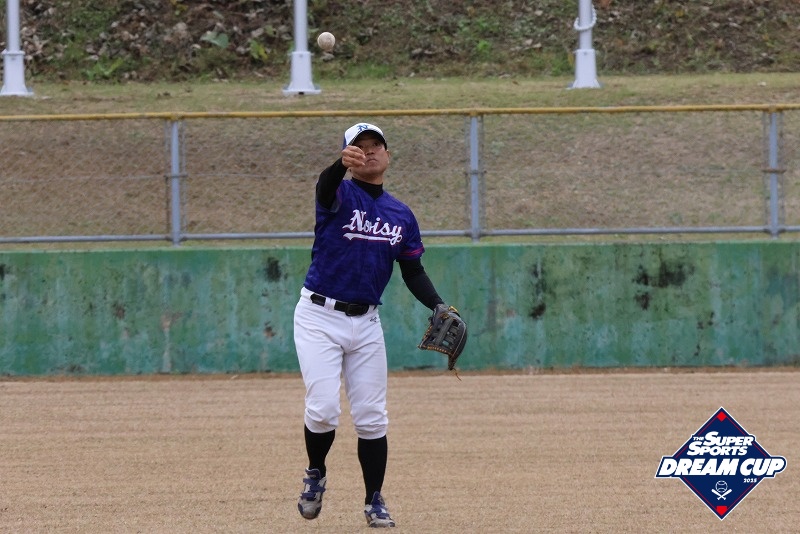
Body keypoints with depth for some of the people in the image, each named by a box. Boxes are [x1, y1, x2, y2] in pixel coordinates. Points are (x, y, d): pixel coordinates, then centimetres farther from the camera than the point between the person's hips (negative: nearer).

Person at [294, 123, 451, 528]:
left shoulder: (401, 216, 10)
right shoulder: (340, 195, -6)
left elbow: (413, 272, 14)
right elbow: (325, 186, -31)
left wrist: (438, 307, -4)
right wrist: (342, 165, -56)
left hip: (366, 323, 4)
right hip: (319, 316, -4)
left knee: (371, 418, 3)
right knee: (323, 409, -14)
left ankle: (374, 501, 13)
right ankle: (315, 475, 13)